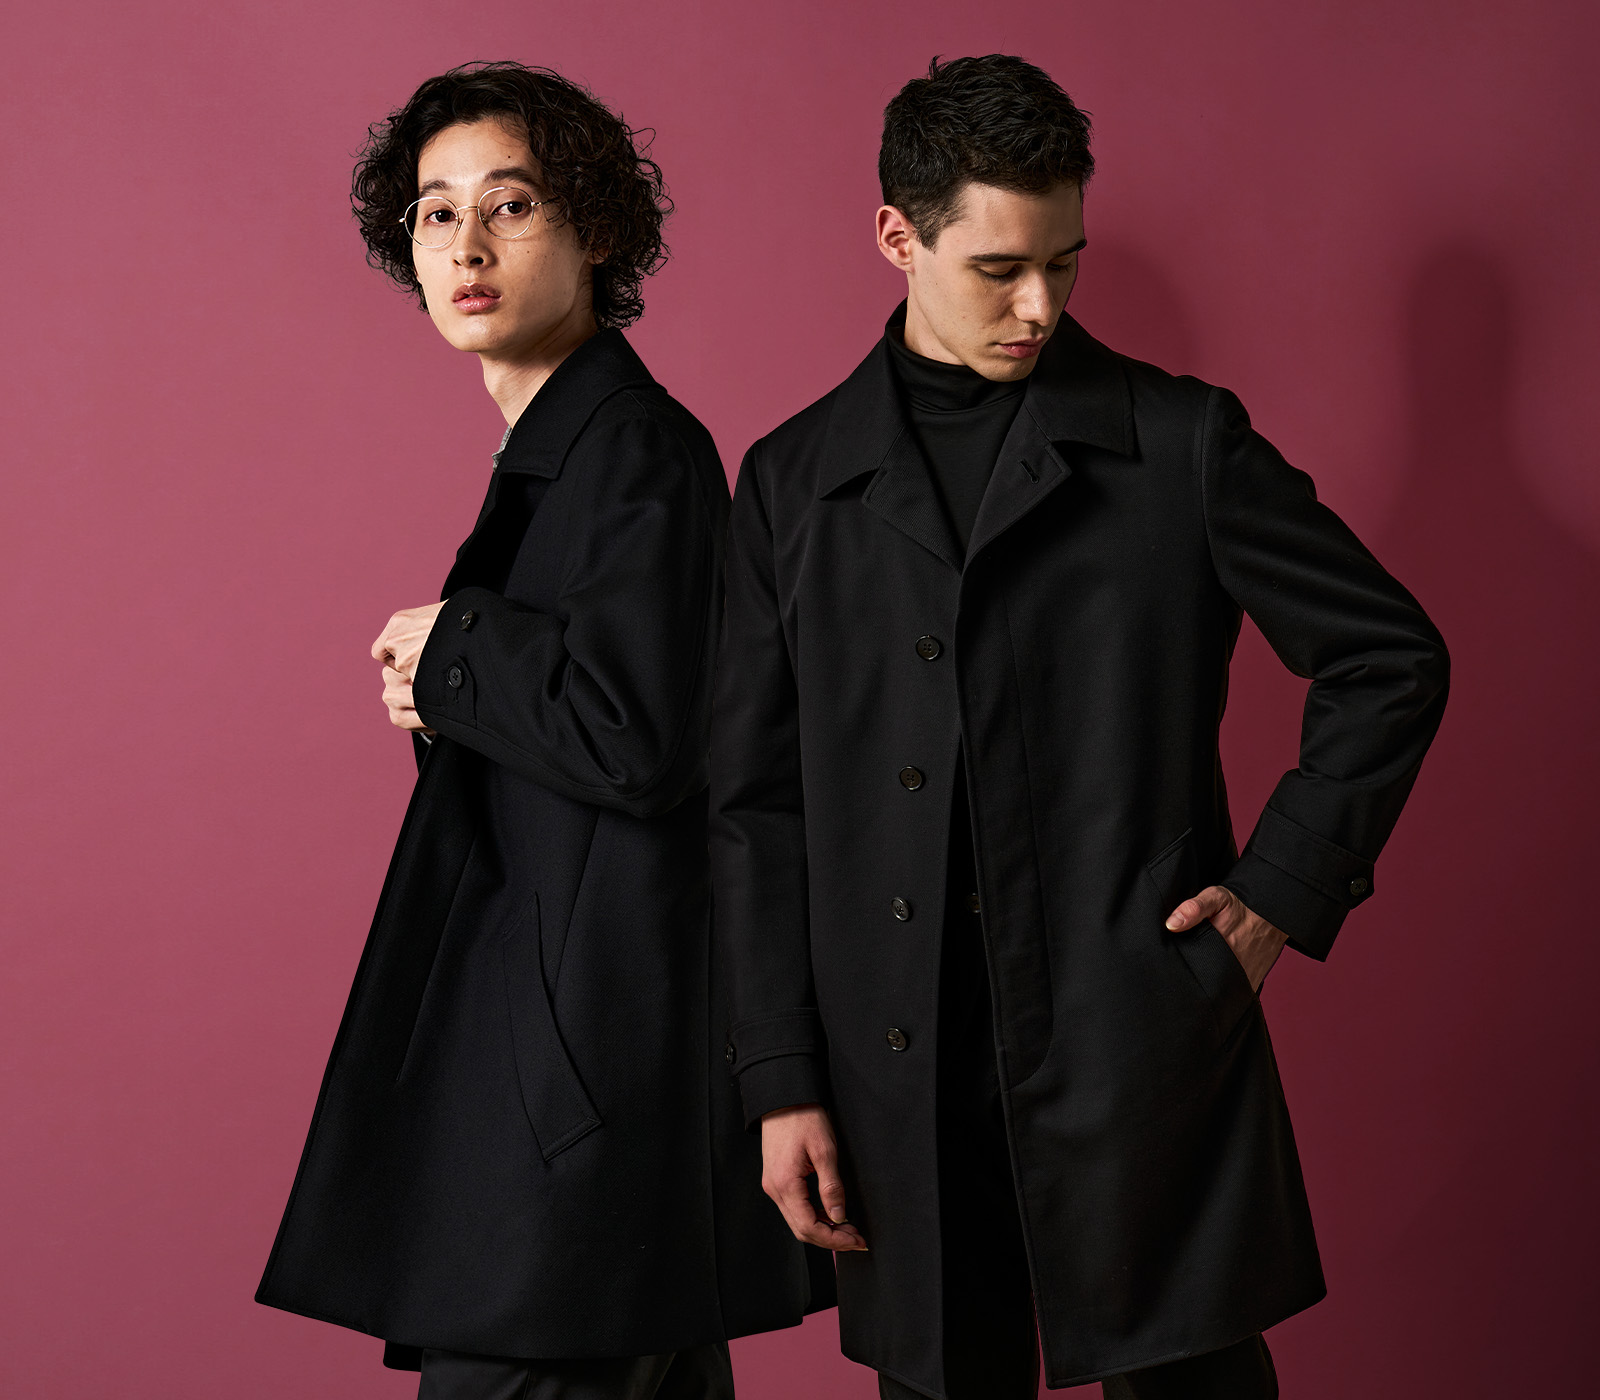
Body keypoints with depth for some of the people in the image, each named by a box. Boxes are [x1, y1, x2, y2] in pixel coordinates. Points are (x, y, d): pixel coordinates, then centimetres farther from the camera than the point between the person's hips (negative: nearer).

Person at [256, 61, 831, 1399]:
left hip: (599, 1032, -10)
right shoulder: (548, 448, 16)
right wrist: (452, 697, 4)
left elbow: (639, 741, -23)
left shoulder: (641, 452, -14)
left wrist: (449, 643, -10)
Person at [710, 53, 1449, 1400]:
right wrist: (782, 1081, 2)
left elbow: (1390, 656, 9)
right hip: (902, 1073, 2)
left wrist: (1286, 888, 0)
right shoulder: (795, 480, 8)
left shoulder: (1181, 443, 2)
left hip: (1144, 1047, -2)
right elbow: (756, 807, 7)